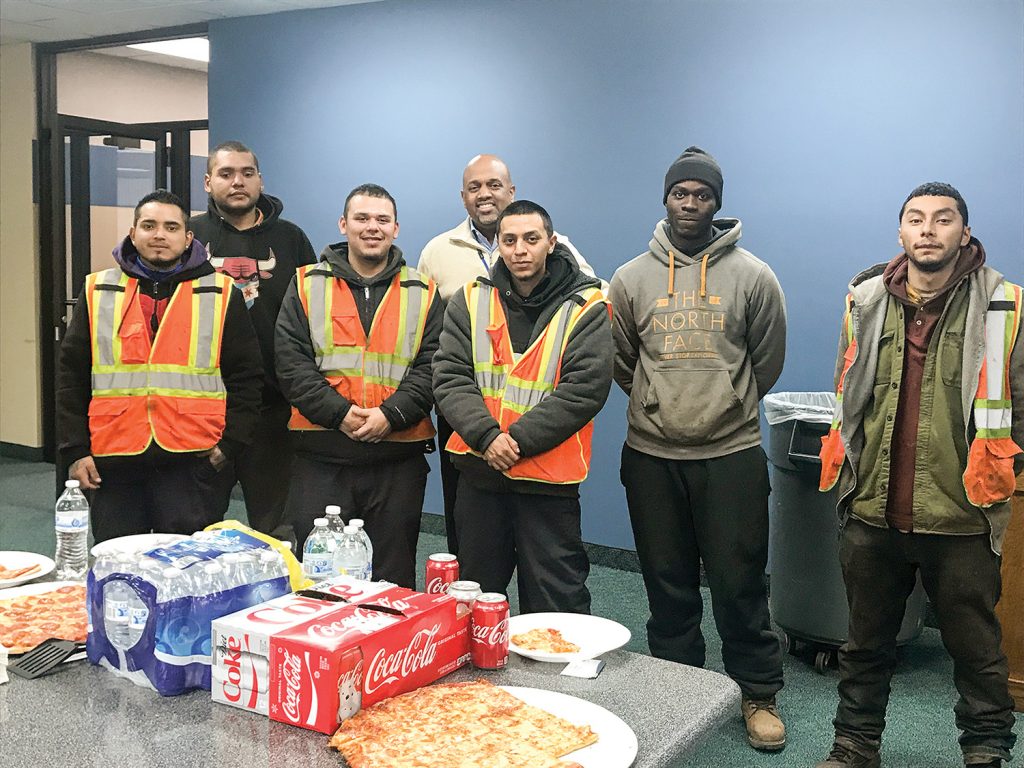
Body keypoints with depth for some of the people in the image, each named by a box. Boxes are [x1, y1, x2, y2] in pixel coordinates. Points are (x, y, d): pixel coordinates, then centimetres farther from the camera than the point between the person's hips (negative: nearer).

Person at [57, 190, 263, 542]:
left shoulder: (220, 294, 6)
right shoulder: (98, 292, 11)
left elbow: (246, 376, 6)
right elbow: (72, 377, 11)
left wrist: (229, 443, -2)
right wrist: (75, 449, 3)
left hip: (191, 461, -2)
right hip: (112, 463, 2)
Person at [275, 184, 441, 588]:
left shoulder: (423, 294, 8)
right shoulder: (307, 285, 7)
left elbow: (431, 367, 0)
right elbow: (291, 362, -2)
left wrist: (391, 414, -14)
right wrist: (340, 413, -14)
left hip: (399, 460, 0)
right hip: (320, 457, 0)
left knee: (393, 581, 10)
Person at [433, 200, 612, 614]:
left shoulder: (584, 307, -6)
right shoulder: (471, 300, 4)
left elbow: (585, 389, -14)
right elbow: (449, 377, -3)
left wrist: (518, 439, -19)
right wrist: (487, 436, -18)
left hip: (548, 478, -3)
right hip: (478, 473, 4)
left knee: (556, 602, 6)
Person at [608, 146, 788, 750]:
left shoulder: (752, 276, -1)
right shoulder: (632, 278, 4)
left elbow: (768, 361, 8)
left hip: (732, 456, -2)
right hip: (651, 457, 2)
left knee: (739, 583, 5)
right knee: (668, 585, 13)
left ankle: (759, 694, 23)